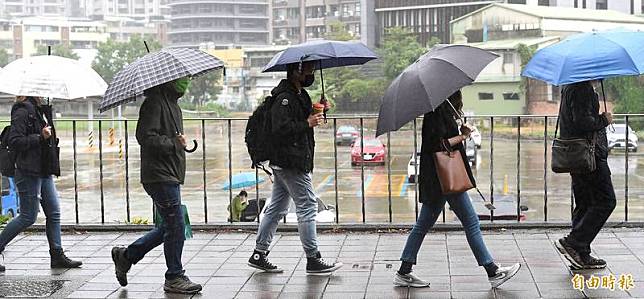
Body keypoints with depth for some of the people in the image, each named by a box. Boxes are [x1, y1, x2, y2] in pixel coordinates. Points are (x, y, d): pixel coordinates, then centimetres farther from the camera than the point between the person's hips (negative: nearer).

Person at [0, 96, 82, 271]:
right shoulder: (23, 112, -13)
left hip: (44, 172, 9)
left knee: (54, 213, 8)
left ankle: (57, 256, 13)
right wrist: (40, 137, -20)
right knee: (28, 217, -3)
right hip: (29, 173, -9)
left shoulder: (40, 110, 14)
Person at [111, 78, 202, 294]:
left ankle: (126, 255, 25)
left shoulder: (172, 104, 19)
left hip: (171, 176, 10)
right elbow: (145, 136, -22)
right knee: (175, 226, -5)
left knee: (169, 227, 14)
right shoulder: (154, 102, -13)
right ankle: (174, 278, 7)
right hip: (160, 176, -10)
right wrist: (174, 143, -18)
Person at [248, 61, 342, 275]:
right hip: (290, 163, -11)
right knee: (307, 206, -5)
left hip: (283, 163, 11)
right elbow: (280, 128, -25)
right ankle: (313, 260, 1)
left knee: (276, 209, 13)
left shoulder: (299, 95, 17)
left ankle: (259, 255, 18)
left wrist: (316, 114, 9)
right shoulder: (285, 98, -16)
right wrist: (307, 123, -21)